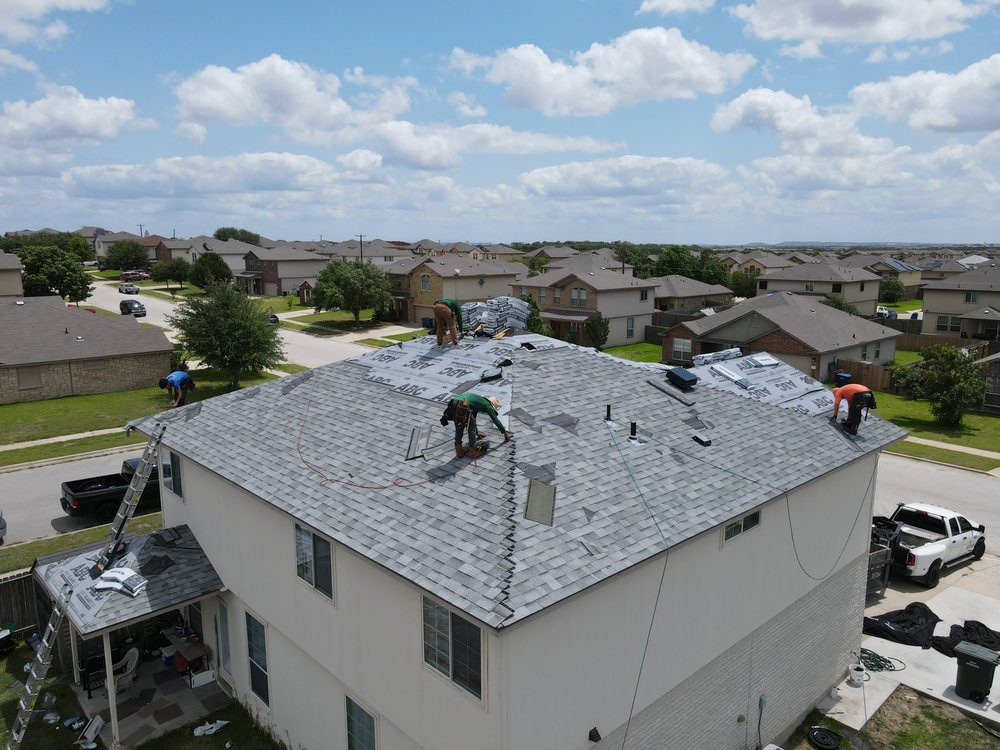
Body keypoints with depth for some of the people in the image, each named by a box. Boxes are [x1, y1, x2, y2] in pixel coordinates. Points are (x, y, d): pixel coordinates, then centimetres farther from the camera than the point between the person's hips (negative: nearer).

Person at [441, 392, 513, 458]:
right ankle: (472, 452, 17)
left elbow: (473, 417, 52)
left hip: (453, 405, 8)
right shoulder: (487, 405, 17)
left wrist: (477, 432, 65)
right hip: (462, 407, -8)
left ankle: (459, 452, 28)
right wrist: (505, 433, 32)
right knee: (471, 429, 11)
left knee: (458, 428, 23)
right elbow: (496, 420, 20)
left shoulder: (478, 401, 38)